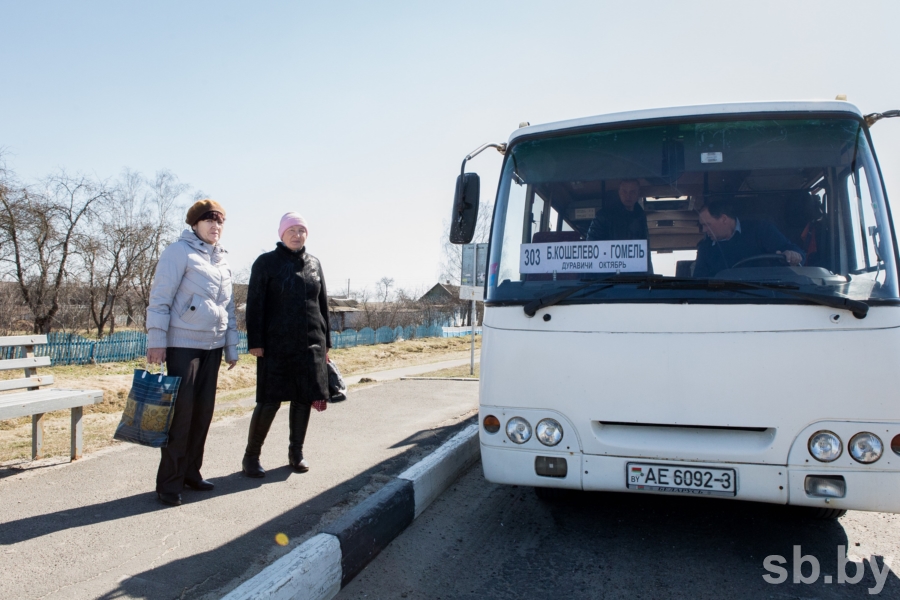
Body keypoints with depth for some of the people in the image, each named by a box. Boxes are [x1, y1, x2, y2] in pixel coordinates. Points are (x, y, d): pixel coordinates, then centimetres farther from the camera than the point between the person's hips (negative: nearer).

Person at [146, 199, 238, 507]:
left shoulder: (222, 261, 16)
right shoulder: (179, 252, -5)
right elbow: (159, 299, -10)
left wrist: (232, 346, 16)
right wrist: (156, 341, -16)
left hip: (213, 345, 7)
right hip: (183, 343, -7)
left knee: (204, 411, 9)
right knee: (181, 411, -6)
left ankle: (191, 471, 22)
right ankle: (169, 482, 4)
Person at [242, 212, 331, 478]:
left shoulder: (314, 263, 11)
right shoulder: (266, 262, 0)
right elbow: (255, 304, -4)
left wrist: (325, 341, 13)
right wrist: (255, 341, -10)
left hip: (311, 344, 4)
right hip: (276, 345, -4)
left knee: (303, 399, 8)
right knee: (269, 401, -2)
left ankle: (296, 452, 23)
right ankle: (251, 455, 14)